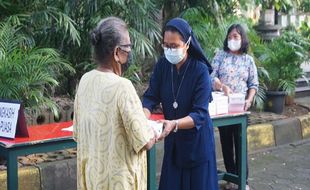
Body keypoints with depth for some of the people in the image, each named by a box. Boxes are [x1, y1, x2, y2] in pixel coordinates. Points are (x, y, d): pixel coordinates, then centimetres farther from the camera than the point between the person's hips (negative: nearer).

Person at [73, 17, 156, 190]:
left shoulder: (85, 80, -2)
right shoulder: (122, 86, -24)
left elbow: (78, 133, 9)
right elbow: (146, 142, -21)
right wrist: (153, 134, 1)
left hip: (91, 174, 7)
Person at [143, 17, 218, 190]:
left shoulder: (200, 70, -20)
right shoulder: (162, 65, -6)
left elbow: (200, 114, -24)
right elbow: (151, 97, -8)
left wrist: (174, 124, -41)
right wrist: (145, 118, -29)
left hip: (197, 139, -4)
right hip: (173, 140, 4)